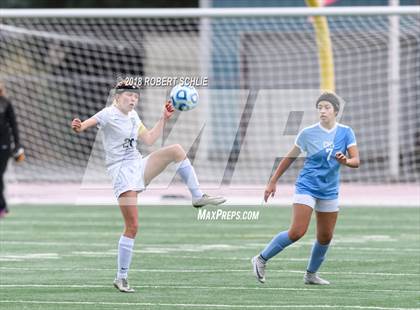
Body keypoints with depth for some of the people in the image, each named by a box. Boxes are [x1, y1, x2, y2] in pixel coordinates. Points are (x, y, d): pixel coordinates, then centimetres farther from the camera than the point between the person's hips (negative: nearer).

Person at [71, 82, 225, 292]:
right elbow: (91, 121, -31)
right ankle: (121, 278, 0)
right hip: (121, 172, -7)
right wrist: (80, 127, -53)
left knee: (176, 150, -11)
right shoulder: (109, 114, -11)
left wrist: (164, 119, 12)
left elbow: (149, 139, 19)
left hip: (139, 167, 7)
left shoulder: (132, 116, 12)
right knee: (132, 227, -10)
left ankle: (197, 196, -5)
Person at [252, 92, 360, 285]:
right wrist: (273, 181, 6)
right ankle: (261, 259, -2)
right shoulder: (307, 133, -6)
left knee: (325, 237, 7)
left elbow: (356, 161, -7)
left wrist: (346, 161, -31)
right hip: (306, 187, -4)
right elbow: (290, 157, 4)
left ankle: (311, 274, 27)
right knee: (297, 232, -17)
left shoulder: (346, 133, -1)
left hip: (329, 191, 4)